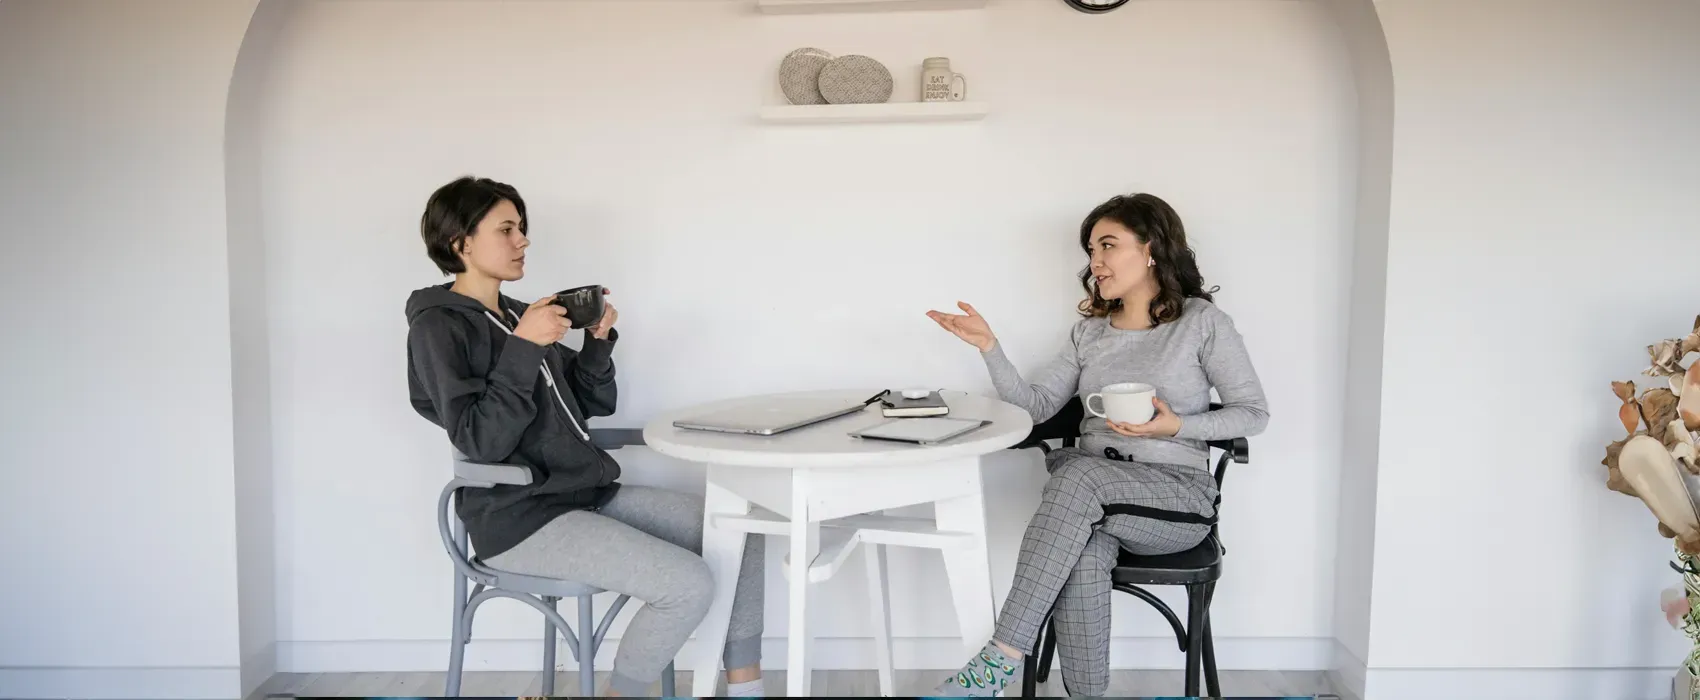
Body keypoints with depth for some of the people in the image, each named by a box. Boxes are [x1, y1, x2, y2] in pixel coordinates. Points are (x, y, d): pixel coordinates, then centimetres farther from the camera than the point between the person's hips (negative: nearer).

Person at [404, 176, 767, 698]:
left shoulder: (516, 315, 15)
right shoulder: (437, 327, -9)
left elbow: (592, 405, 17)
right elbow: (481, 442, -19)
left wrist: (598, 341, 1)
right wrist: (523, 350, -22)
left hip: (588, 494, 9)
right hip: (519, 516, -9)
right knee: (689, 585, -23)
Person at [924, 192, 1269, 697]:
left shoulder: (1202, 321, 0)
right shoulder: (1090, 330, 14)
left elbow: (1254, 414, 1)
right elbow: (1037, 404, 7)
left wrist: (1177, 427, -15)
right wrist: (989, 347, -6)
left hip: (1179, 494, -3)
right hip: (1097, 494, 4)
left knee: (1076, 473, -35)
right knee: (1083, 554, -35)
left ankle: (1001, 659, -37)